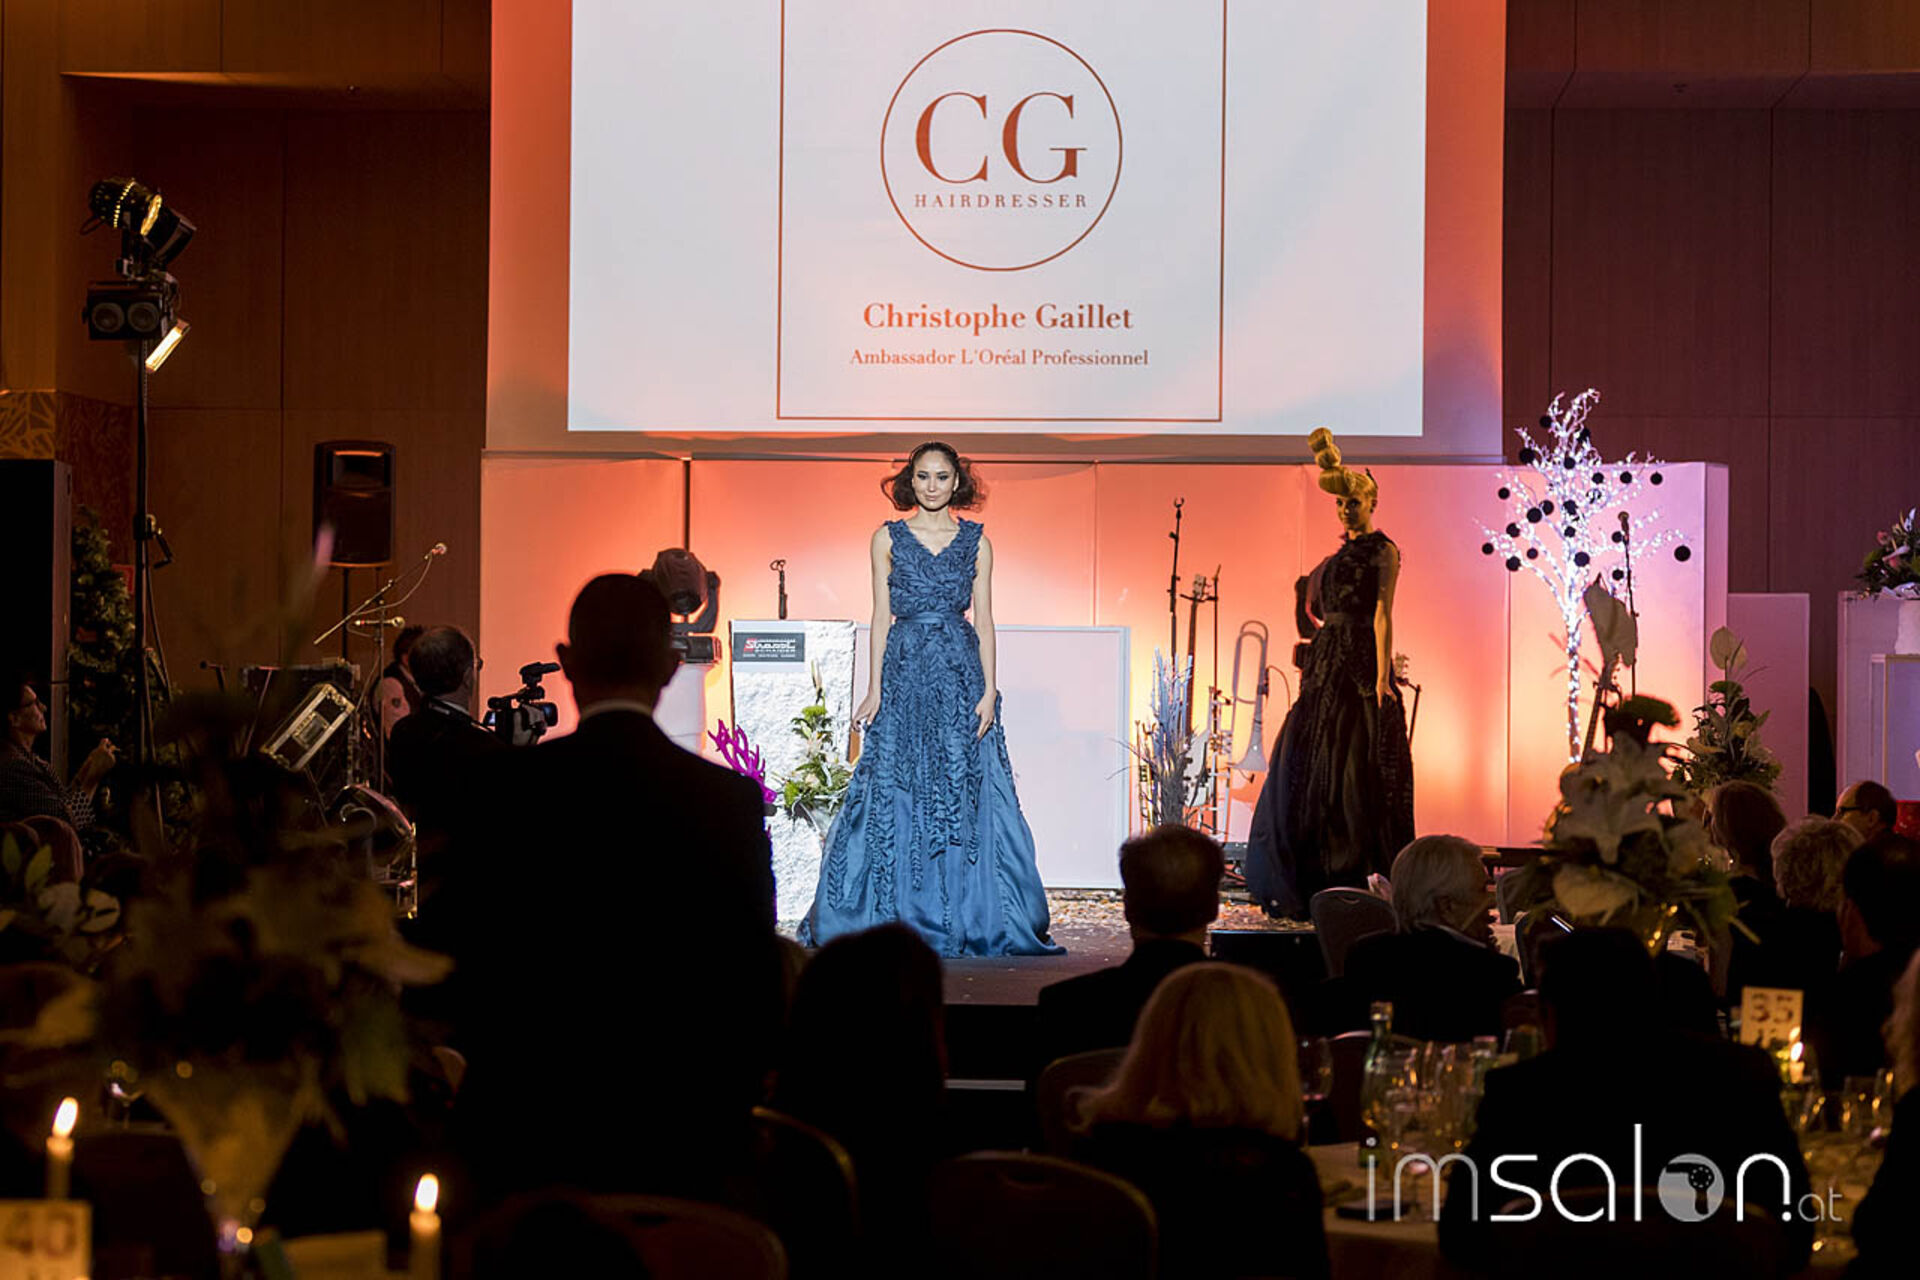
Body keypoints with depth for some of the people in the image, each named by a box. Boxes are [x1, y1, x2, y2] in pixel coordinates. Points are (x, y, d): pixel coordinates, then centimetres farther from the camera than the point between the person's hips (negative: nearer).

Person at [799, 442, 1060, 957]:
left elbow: (984, 619, 5)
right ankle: (900, 916, 5)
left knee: (964, 794, -4)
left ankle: (969, 917, 2)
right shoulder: (888, 538, 7)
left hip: (961, 674, 0)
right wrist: (875, 686, -2)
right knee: (896, 796, -2)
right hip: (904, 674, 0)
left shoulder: (976, 542, 7)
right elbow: (881, 615, 6)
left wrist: (989, 690, -3)